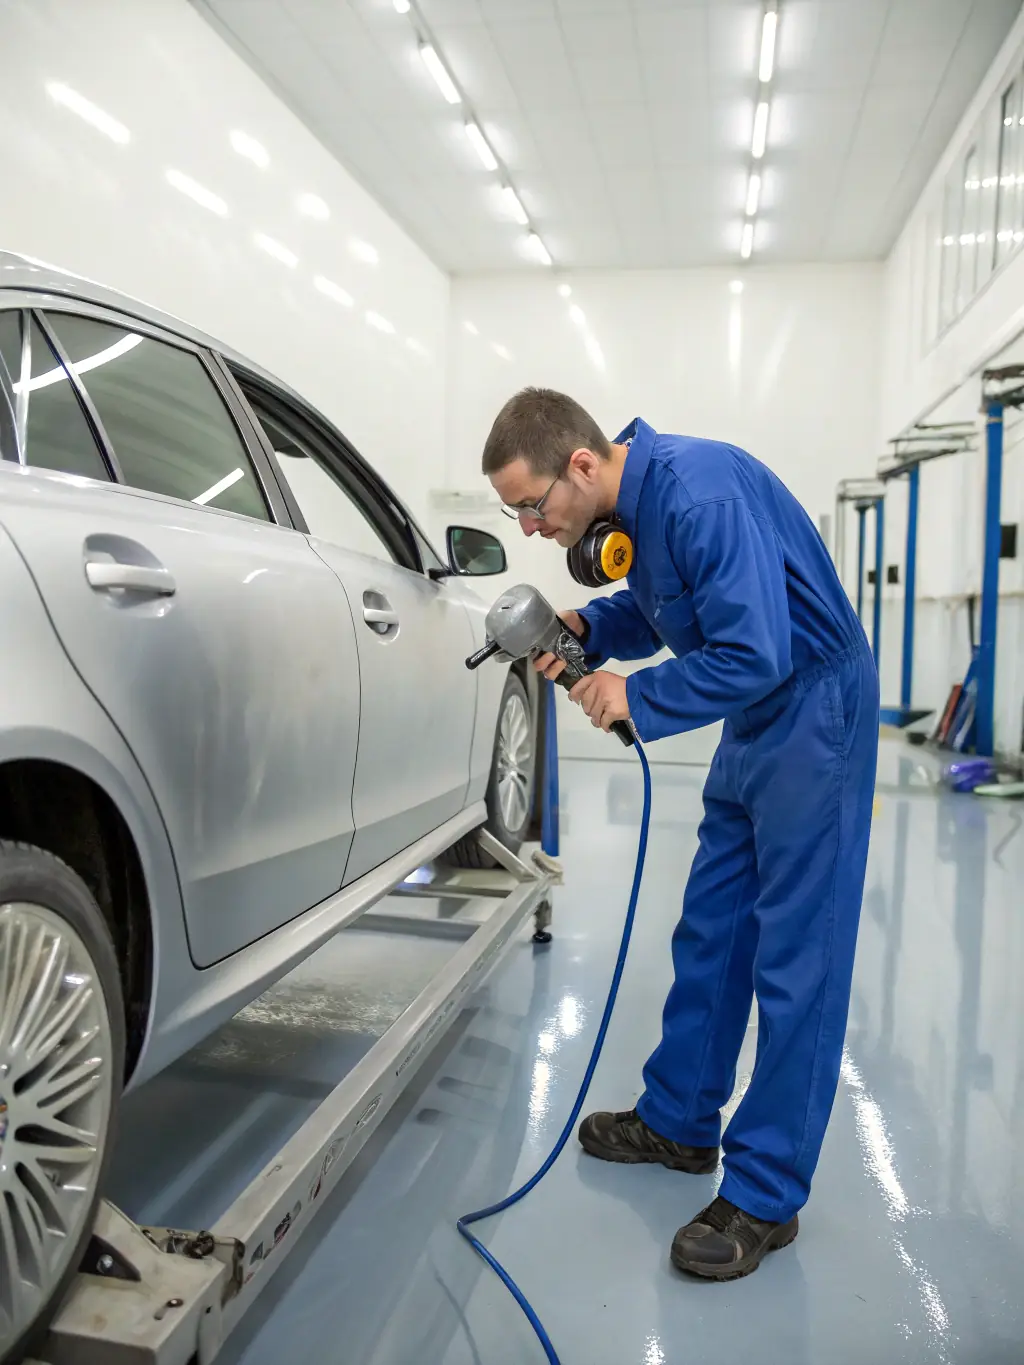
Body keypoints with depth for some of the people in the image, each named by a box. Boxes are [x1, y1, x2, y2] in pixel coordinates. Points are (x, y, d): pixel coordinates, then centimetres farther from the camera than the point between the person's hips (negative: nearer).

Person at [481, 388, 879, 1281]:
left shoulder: (699, 494, -27)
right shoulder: (626, 505, 2)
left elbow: (753, 655, -30)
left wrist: (637, 697, -17)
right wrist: (589, 629, -4)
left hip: (813, 714, -9)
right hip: (753, 724, 9)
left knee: (795, 961, -2)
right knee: (709, 933, 15)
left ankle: (764, 1197, 10)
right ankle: (679, 1123, 31)